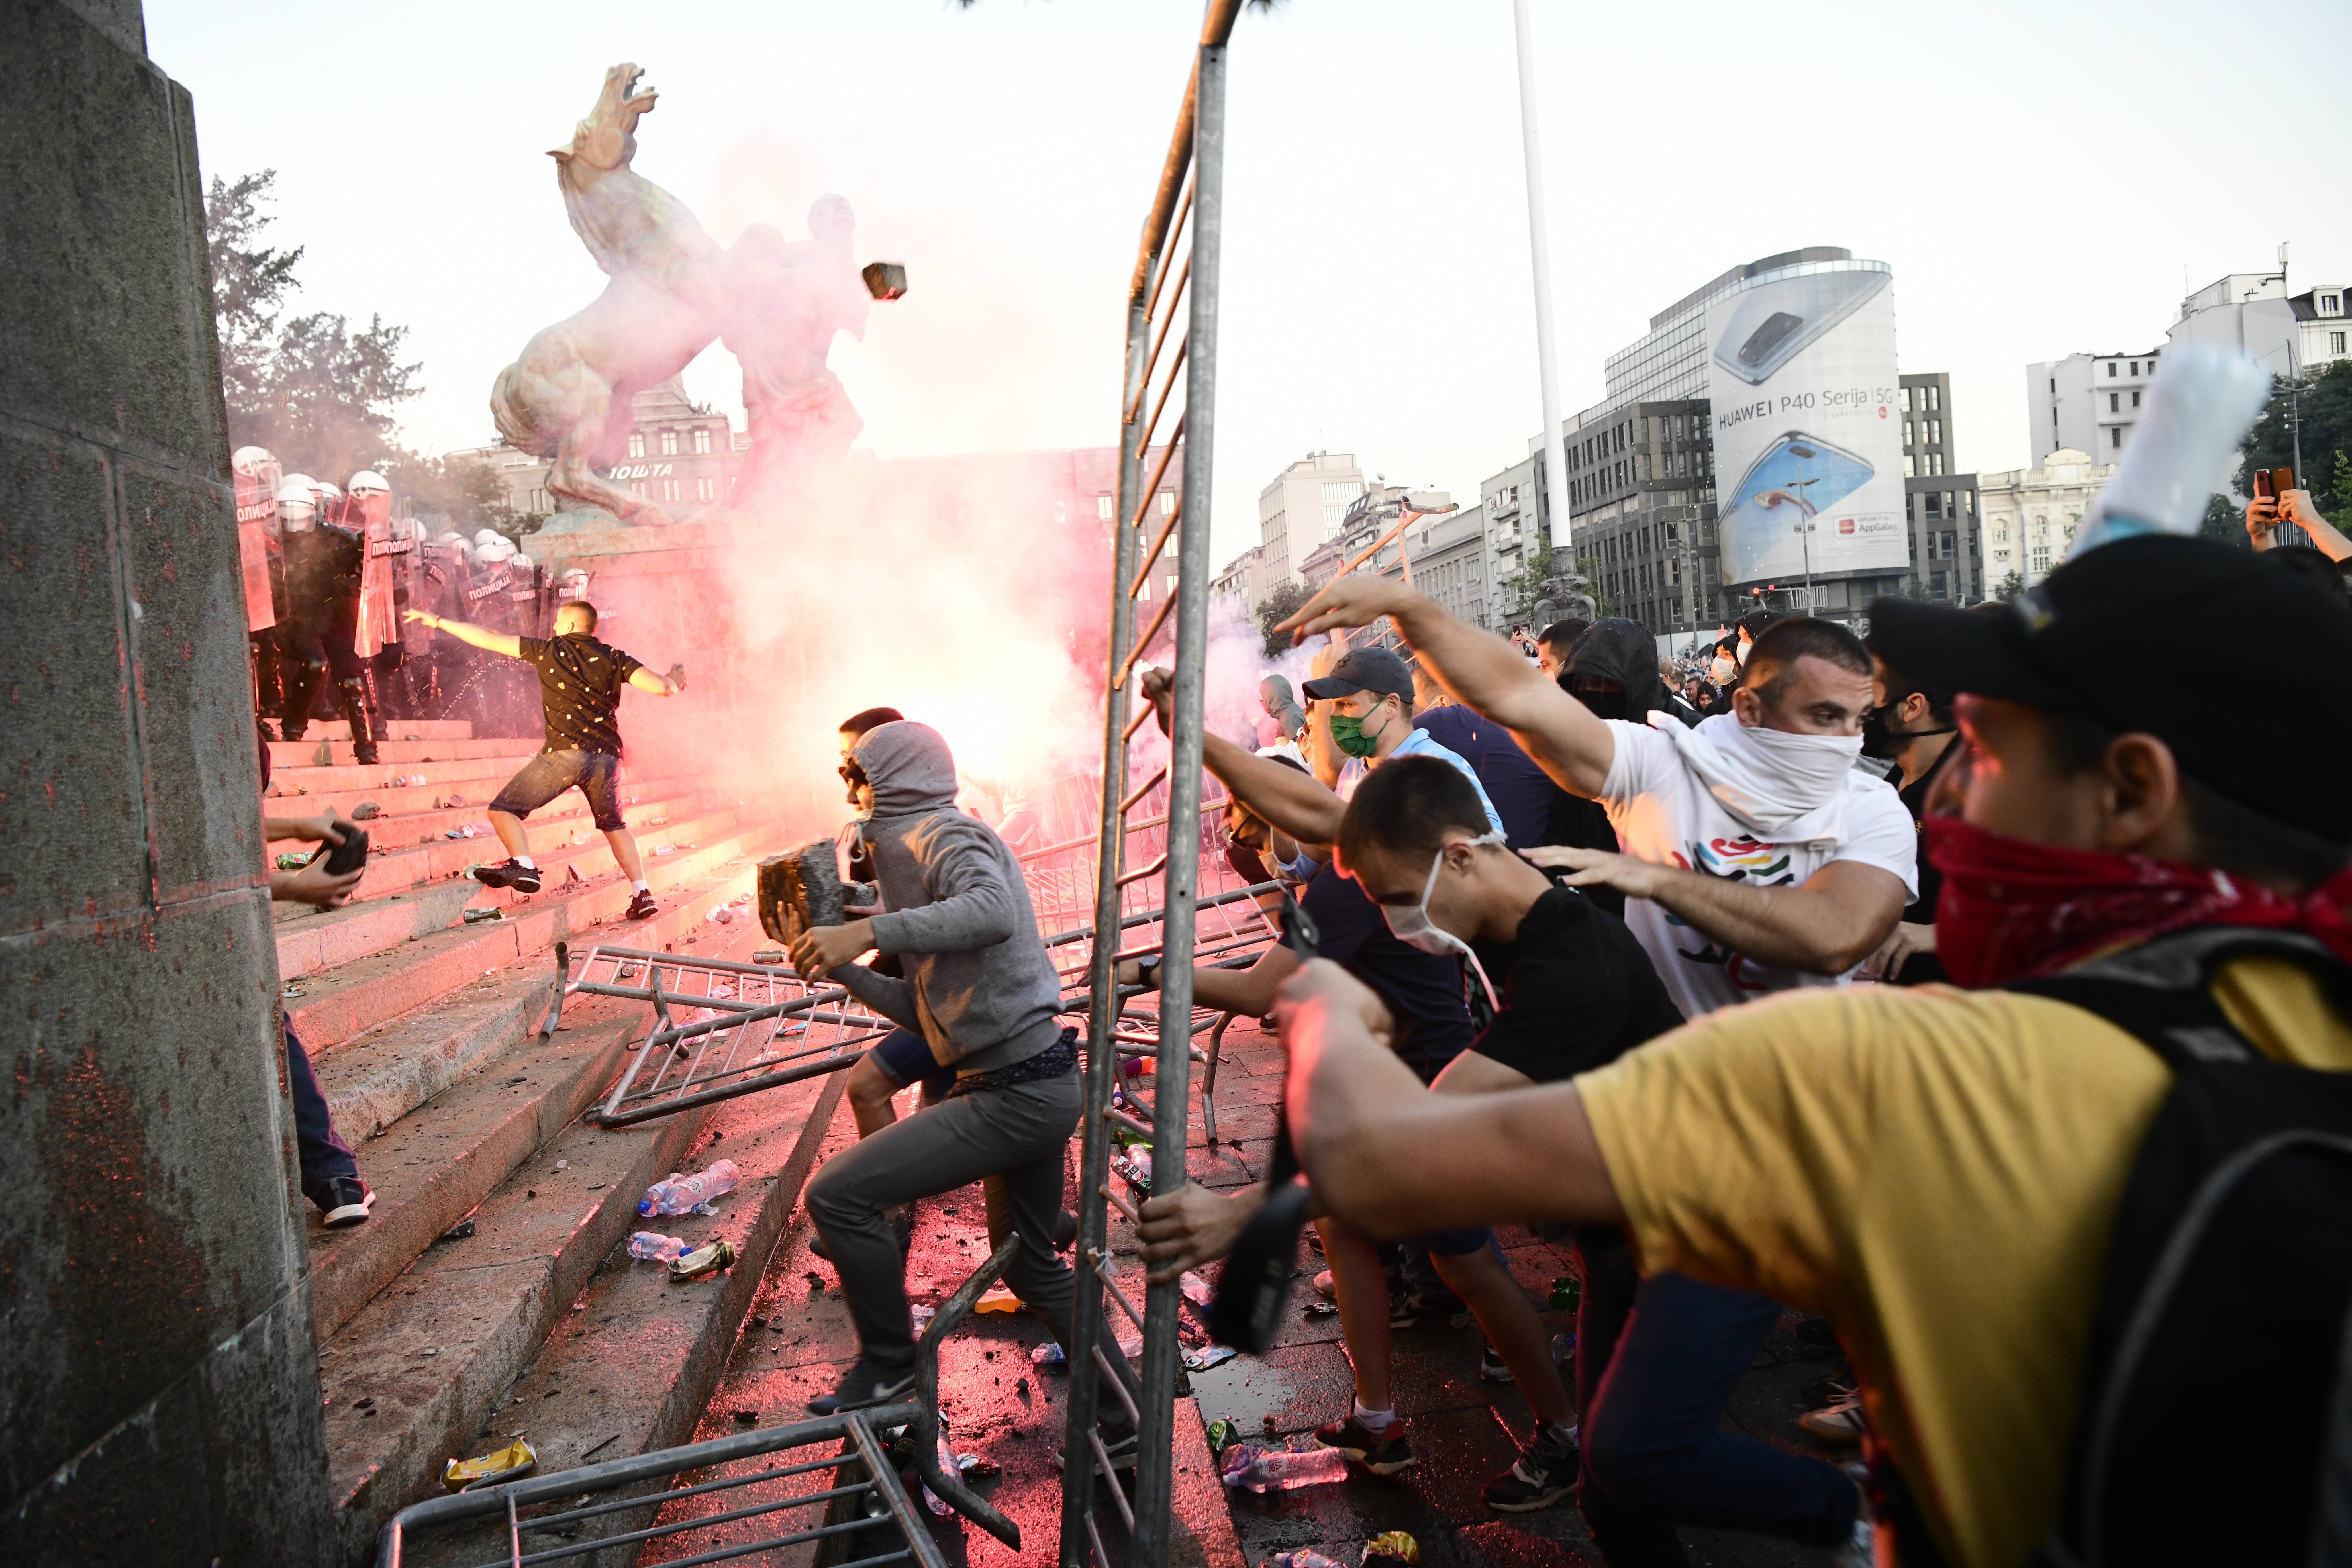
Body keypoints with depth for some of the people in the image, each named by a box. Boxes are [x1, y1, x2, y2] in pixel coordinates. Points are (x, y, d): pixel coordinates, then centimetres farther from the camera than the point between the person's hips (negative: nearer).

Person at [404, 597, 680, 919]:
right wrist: (677, 677, 24)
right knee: (614, 827, 21)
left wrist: (438, 621, 22)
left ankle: (523, 865, -21)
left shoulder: (550, 650, 7)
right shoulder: (613, 658, 10)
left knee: (503, 810, 5)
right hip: (607, 757, 4)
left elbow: (489, 640, 11)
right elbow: (661, 687, 0)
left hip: (564, 751, -4)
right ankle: (643, 895, 12)